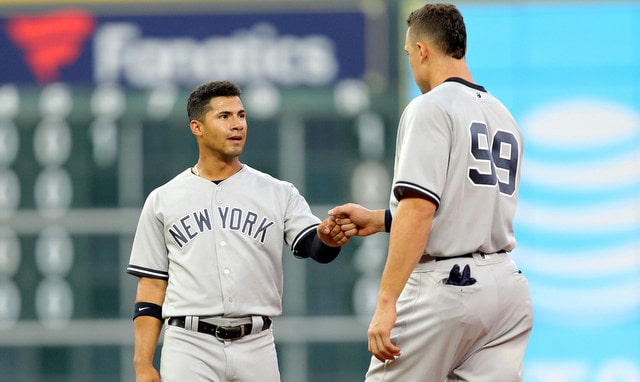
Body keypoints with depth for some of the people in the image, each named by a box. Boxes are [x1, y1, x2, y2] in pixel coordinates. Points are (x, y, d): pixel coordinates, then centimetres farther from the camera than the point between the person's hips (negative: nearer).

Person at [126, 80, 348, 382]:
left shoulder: (278, 194, 9)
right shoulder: (163, 201, 8)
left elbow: (315, 246, -7)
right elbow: (151, 288, 8)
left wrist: (329, 238, -32)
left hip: (256, 348, 2)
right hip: (190, 346, -2)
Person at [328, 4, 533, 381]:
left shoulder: (430, 108, -6)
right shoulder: (506, 118, 18)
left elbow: (419, 210, -17)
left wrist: (386, 302, -19)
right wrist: (378, 219, 32)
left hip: (444, 284, -7)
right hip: (508, 285, 7)